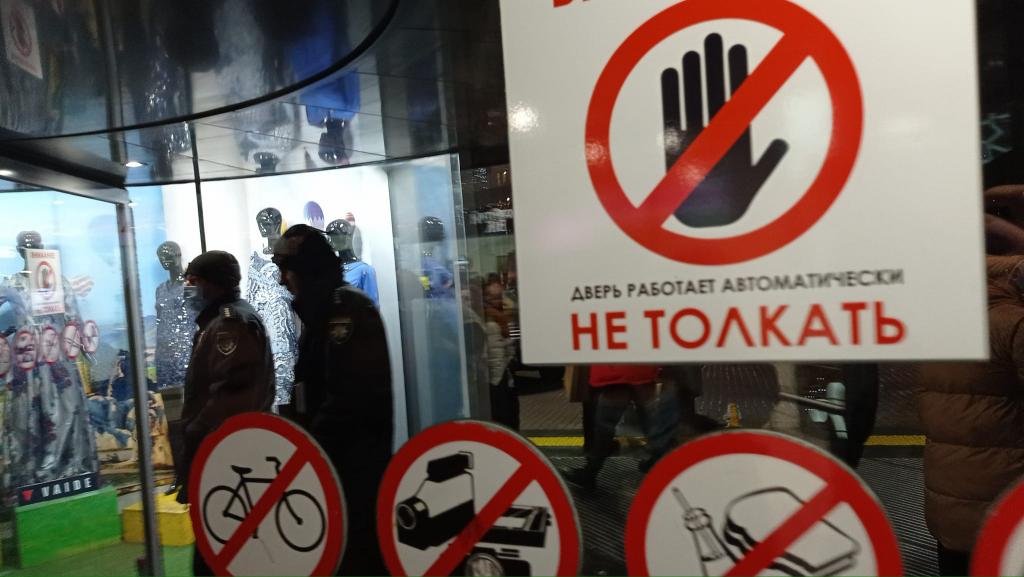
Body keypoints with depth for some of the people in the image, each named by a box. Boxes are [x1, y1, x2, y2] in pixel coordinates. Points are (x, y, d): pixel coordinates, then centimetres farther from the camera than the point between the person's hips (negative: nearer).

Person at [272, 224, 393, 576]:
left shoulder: (348, 309, -14)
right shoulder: (321, 313, 15)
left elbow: (351, 396, -22)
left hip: (355, 459, -9)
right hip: (333, 457, 9)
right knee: (342, 546, 15)